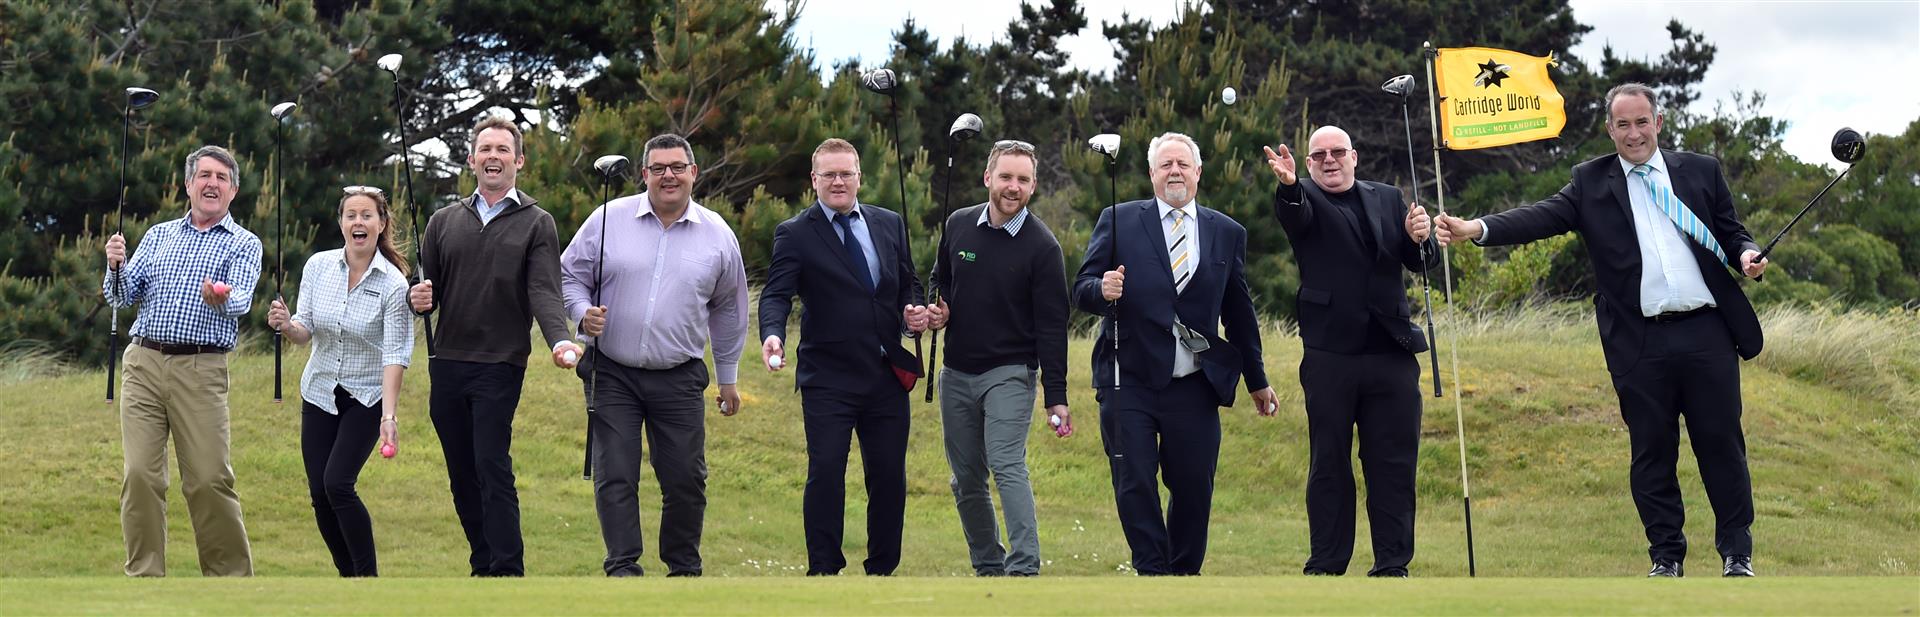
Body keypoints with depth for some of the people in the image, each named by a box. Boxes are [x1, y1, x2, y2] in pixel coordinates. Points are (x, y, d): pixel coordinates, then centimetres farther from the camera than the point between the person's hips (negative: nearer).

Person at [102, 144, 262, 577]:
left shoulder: (244, 244, 8)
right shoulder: (159, 236, 19)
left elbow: (241, 301, -9)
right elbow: (122, 298, 13)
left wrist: (221, 299, -33)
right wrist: (116, 268, -9)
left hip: (201, 370, -3)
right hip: (143, 363, 3)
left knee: (209, 480, -8)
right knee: (140, 475, -3)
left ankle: (232, 577, 3)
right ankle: (143, 578, 5)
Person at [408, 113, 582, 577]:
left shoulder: (536, 224, 2)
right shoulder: (444, 222, 15)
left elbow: (544, 292, -10)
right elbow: (424, 290, 16)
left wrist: (560, 339, -29)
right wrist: (418, 298, -10)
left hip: (500, 366, -5)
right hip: (447, 365, 5)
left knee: (493, 469, -12)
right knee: (462, 476, 8)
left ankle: (507, 572, -10)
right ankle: (483, 566, 19)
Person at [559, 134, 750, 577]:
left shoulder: (718, 235, 5)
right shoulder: (609, 219, 0)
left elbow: (728, 311, 16)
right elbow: (570, 275, 8)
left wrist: (728, 377, 18)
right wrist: (583, 312, -12)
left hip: (679, 380, 1)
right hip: (612, 375, -1)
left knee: (685, 479, 3)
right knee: (614, 476, -3)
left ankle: (684, 568, 19)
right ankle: (622, 566, 5)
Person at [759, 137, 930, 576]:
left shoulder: (889, 224, 11)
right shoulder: (795, 234, -3)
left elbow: (909, 284, 19)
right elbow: (777, 293, -13)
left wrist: (912, 311, -4)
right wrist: (773, 335, -33)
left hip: (888, 376, 4)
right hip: (828, 379, -4)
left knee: (890, 475, 7)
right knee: (825, 473, -8)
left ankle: (882, 570, 20)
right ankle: (823, 571, 2)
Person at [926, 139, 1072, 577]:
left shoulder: (1041, 245, -10)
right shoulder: (958, 226, 3)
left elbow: (1052, 326, -11)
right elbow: (940, 281, 22)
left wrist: (1056, 397, -15)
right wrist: (935, 309, -1)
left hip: (1010, 373, -5)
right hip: (956, 374, 5)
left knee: (1007, 465, -21)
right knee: (966, 481, 9)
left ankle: (1024, 568, -22)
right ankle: (988, 567, 23)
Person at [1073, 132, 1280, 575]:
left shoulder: (1227, 233, 11)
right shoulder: (1118, 221, 4)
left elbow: (1239, 312, 18)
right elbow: (1081, 292, 2)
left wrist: (1257, 381, 22)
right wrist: (1102, 290, -22)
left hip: (1195, 387, 2)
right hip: (1130, 383, -2)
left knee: (1194, 487, 4)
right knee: (1134, 485, -2)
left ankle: (1185, 572, 21)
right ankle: (1153, 572, 9)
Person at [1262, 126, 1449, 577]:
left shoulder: (1387, 198, 14)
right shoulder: (1305, 202, 3)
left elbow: (1421, 263, 11)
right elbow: (1293, 214, -21)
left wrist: (1420, 239, -12)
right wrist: (1287, 184, -44)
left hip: (1391, 353, 3)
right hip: (1329, 354, -3)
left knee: (1395, 463, 4)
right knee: (1329, 464, 3)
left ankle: (1392, 565, 11)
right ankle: (1326, 567, 8)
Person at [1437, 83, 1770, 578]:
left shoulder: (1701, 171, 10)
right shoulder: (1591, 182, 6)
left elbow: (1732, 232, 16)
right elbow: (1544, 216, -7)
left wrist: (1747, 254, -8)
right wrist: (1477, 229, -23)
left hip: (1706, 333, 0)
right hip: (1640, 342, 0)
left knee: (1722, 443, 5)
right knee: (1651, 452, 5)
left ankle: (1737, 553, 17)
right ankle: (1666, 557, 15)